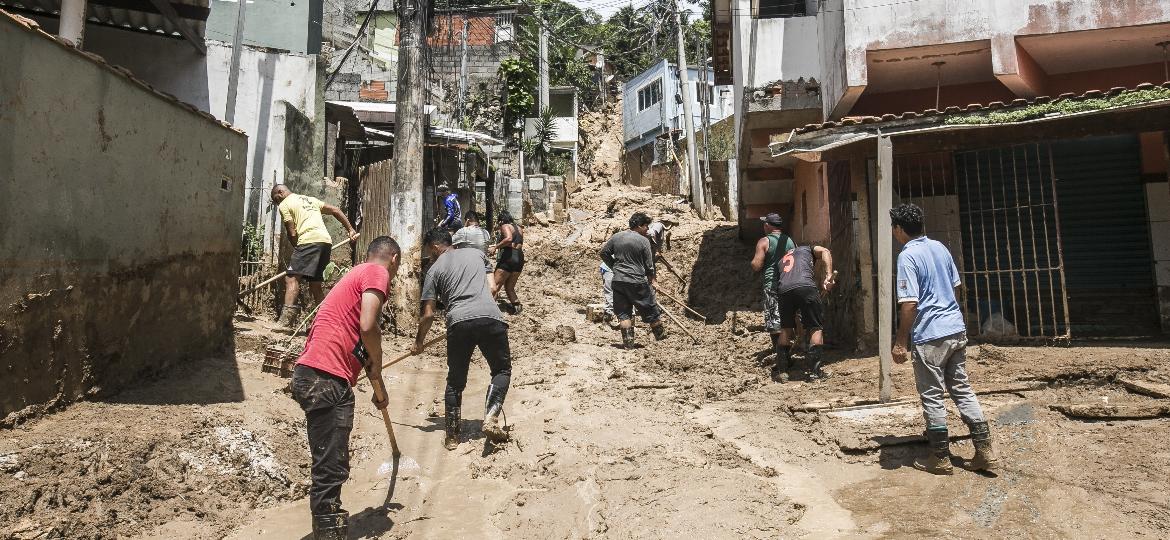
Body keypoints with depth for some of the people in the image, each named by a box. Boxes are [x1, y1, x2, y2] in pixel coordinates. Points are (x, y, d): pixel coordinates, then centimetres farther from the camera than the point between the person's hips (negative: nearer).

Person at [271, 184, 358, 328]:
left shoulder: (284, 205, 7)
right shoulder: (309, 199, 28)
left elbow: (292, 233, -1)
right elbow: (335, 210, 24)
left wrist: (297, 250, 14)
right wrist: (350, 229, 23)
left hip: (309, 241, -8)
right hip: (326, 241, 8)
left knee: (291, 277, -14)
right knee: (315, 284, 14)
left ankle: (288, 313, -32)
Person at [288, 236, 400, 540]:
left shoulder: (358, 275, 27)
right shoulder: (377, 273, -3)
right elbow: (368, 327, -19)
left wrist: (377, 388, 41)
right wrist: (377, 366, 0)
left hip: (323, 379, 10)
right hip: (324, 379, -10)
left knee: (332, 468, 19)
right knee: (330, 470, -6)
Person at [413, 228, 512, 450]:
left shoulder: (434, 270, 14)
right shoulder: (476, 253, 22)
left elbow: (428, 315, 11)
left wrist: (418, 342, 25)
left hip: (458, 321, -1)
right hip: (490, 316, 1)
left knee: (455, 381, 14)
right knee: (502, 369, 15)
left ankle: (452, 437, 21)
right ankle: (491, 419, -5)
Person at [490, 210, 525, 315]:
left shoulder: (505, 226, -1)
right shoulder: (519, 228, 21)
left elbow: (509, 238, -21)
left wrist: (496, 246, -15)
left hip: (508, 257, -7)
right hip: (520, 258, 7)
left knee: (495, 286, -7)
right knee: (510, 287, 15)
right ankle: (516, 305, 2)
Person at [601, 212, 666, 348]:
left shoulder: (616, 237, 5)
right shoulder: (643, 240, -7)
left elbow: (604, 253, 11)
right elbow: (649, 264, -4)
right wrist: (651, 280, 11)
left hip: (618, 281, 4)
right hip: (637, 281, -4)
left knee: (623, 312, 9)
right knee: (650, 308, 12)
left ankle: (628, 341, 6)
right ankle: (661, 335, 26)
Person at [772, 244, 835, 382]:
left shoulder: (781, 261, 40)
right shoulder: (807, 249, 34)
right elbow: (825, 252, 11)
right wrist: (828, 276, 0)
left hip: (784, 289, 3)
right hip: (806, 286, -3)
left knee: (786, 329, 20)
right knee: (816, 328, 9)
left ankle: (781, 370, 17)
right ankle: (814, 370, 3)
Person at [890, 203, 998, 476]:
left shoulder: (907, 256, -15)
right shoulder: (939, 247, 9)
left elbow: (909, 303, -19)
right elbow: (956, 287, 18)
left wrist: (901, 341, -13)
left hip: (930, 336, -8)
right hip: (956, 329, 8)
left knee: (932, 397, 4)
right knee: (962, 389, 16)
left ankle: (940, 458, 14)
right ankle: (985, 452, 18)